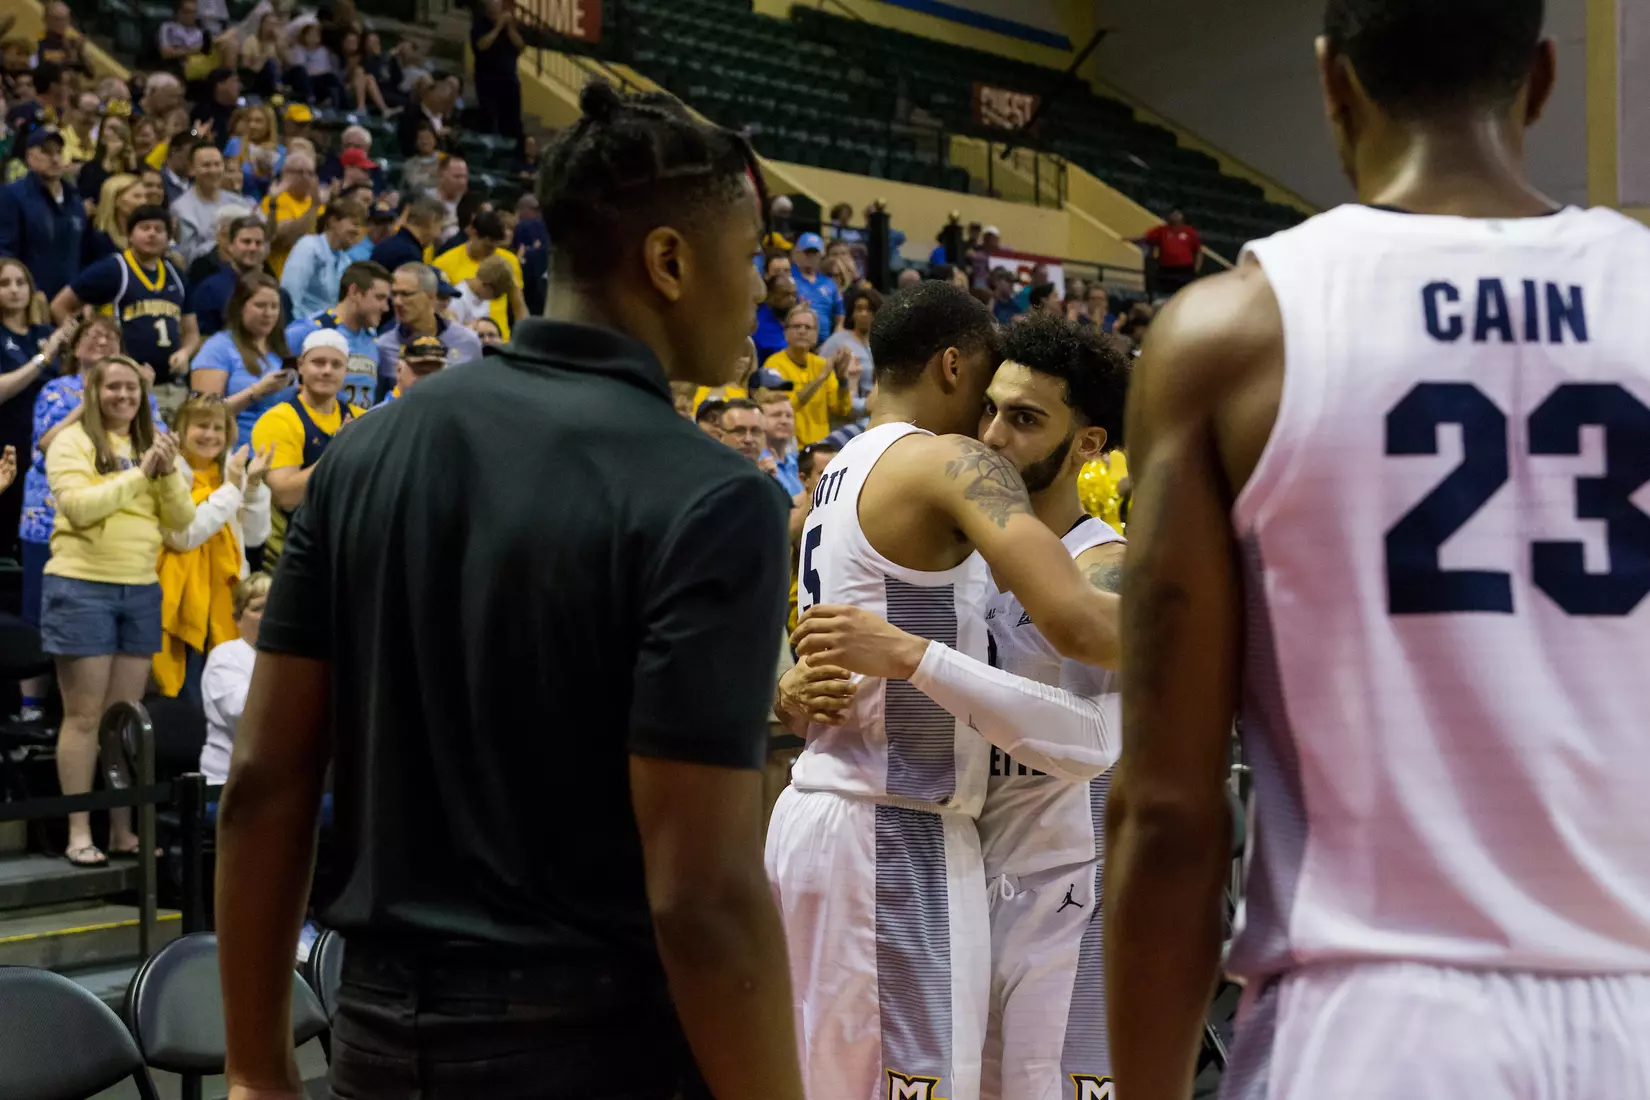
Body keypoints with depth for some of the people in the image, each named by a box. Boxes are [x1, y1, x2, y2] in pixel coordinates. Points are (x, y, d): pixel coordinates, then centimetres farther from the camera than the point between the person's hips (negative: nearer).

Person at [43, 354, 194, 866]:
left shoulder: (152, 445, 13)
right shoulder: (73, 441, -3)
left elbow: (182, 519, 7)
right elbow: (78, 506, -17)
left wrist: (169, 472, -9)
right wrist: (139, 474, -17)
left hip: (140, 589, 5)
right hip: (81, 587, -5)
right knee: (84, 715, -2)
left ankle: (122, 830, 13)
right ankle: (79, 833, 0)